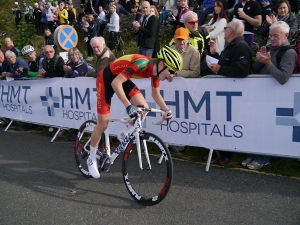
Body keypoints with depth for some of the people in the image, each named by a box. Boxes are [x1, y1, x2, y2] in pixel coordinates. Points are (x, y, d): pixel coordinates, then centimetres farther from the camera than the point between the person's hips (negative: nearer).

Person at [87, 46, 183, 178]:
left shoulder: (156, 70, -9)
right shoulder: (142, 63, -34)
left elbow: (156, 94, 5)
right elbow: (115, 83, -38)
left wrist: (166, 110, -9)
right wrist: (128, 106, -44)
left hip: (122, 79, 7)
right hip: (107, 79, -7)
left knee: (144, 108, -10)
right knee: (103, 124, 0)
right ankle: (92, 159, 19)